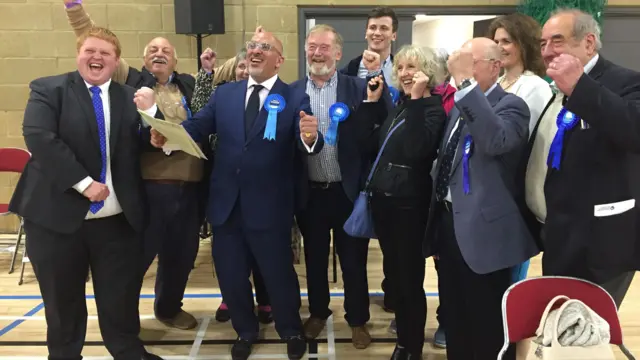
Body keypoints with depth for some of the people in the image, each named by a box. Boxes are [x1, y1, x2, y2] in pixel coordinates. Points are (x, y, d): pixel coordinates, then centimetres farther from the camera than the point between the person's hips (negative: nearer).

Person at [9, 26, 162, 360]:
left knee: (121, 295, 13)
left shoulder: (130, 97, 9)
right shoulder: (48, 89, 0)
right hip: (57, 214, -2)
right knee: (62, 298, 14)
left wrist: (150, 111, -18)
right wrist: (84, 183, -21)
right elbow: (39, 138, -16)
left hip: (117, 217, 2)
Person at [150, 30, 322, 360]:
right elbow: (197, 126, -1)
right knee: (230, 275, 18)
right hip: (226, 205, 4)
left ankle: (291, 332, 40)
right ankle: (246, 331, 44)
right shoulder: (224, 94, 7)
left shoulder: (295, 99, -5)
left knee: (279, 273, 12)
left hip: (268, 208, -4)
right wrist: (167, 133, -21)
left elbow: (306, 146, -17)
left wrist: (310, 137, -40)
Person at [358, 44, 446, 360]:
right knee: (394, 276, 17)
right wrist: (371, 103, 1)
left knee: (410, 279, 5)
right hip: (383, 199, 8)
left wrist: (416, 99, -27)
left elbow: (417, 150, -28)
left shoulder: (432, 107, -11)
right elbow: (369, 145, 5)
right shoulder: (397, 106, 11)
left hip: (410, 203, -7)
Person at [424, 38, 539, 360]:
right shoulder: (460, 105, 14)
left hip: (482, 230, -8)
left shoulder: (510, 105, -10)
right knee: (455, 319, 21)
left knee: (488, 327, 6)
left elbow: (496, 141, -34)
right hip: (449, 222, 8)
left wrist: (465, 81, -32)